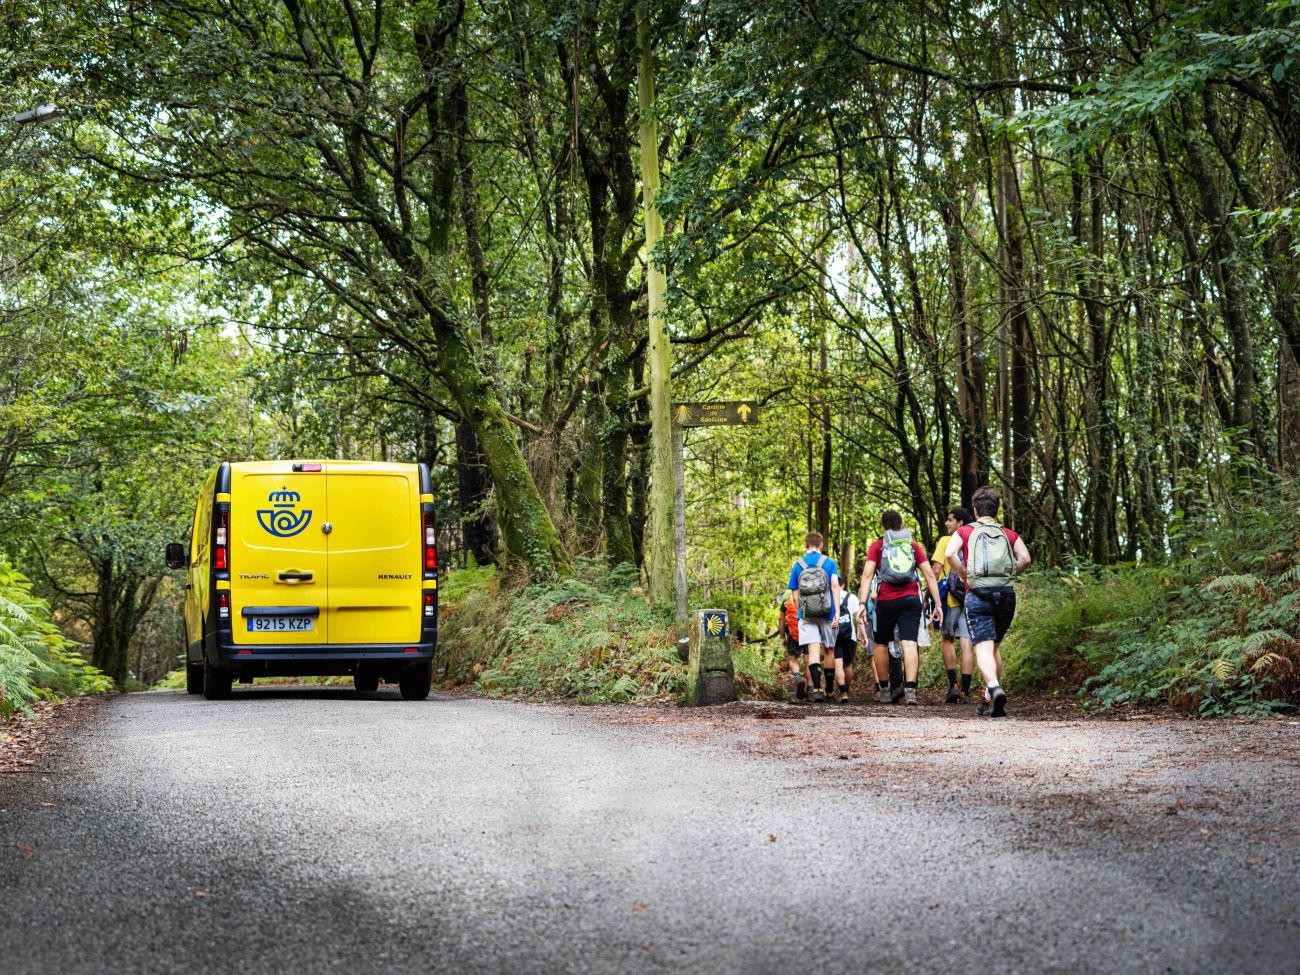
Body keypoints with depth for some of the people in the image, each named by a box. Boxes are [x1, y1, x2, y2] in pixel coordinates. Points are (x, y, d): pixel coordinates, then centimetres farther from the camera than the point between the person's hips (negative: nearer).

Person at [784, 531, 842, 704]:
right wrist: (837, 612, -10)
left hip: (806, 614, 0)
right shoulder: (830, 563, 3)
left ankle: (815, 689, -23)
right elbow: (835, 586, -8)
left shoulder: (798, 565, 7)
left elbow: (794, 593, 8)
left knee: (813, 651, -8)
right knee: (829, 650, 14)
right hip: (827, 612, 0)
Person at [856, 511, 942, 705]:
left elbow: (867, 575, -5)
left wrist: (862, 603, -10)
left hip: (886, 600, -1)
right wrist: (937, 603, 7)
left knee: (881, 644, 17)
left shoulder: (877, 546, 8)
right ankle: (910, 690, -22)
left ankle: (884, 689, 22)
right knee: (909, 644, -7)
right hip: (911, 600, 1)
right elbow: (929, 575, 7)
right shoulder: (914, 545, 13)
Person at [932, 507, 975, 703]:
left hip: (950, 598, -2)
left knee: (948, 639, 13)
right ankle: (965, 691, -3)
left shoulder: (946, 541, -3)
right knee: (967, 643, 1)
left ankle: (953, 685, 5)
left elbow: (936, 569, -9)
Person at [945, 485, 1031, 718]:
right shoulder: (1009, 535, 17)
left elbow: (950, 553, -9)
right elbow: (1025, 559, 0)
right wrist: (1009, 576, 13)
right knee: (995, 646, 20)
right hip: (1006, 595, 3)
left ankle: (994, 687, -36)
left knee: (984, 647, -10)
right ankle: (990, 699, 21)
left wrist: (964, 576, 4)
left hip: (977, 594, -3)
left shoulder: (964, 532, 11)